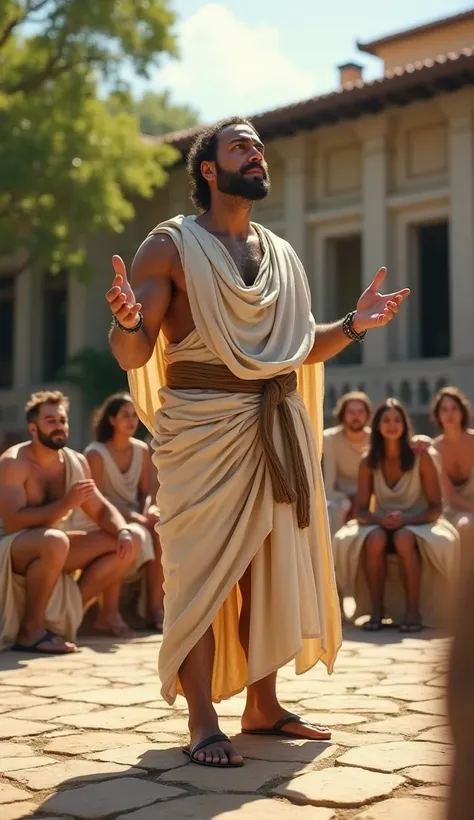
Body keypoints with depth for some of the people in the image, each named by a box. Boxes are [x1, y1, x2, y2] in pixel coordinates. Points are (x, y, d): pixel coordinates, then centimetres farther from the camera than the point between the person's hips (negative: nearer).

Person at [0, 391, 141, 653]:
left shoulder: (76, 462, 3)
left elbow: (101, 510, 7)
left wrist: (123, 531, -15)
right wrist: (66, 503, -29)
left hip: (49, 553, 8)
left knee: (127, 544, -3)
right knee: (54, 540, -40)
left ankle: (70, 612, -4)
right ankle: (31, 630, -23)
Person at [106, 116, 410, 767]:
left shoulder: (283, 255, 18)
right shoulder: (171, 246, -1)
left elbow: (303, 349, 23)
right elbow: (133, 355, -7)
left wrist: (353, 326, 6)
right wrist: (127, 322, -29)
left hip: (279, 428, 6)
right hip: (203, 428, -6)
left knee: (273, 570, 9)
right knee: (201, 572, -5)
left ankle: (264, 706, 21)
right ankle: (203, 724, 2)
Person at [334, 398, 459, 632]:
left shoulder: (420, 456, -7)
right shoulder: (368, 462, -1)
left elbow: (435, 507, -7)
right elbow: (360, 510, -1)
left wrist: (406, 520, -24)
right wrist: (380, 519, -23)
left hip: (416, 525, -2)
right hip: (381, 525, 2)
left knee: (404, 538, -37)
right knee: (374, 539, -34)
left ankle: (413, 611, -27)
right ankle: (376, 610, -23)